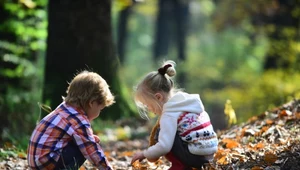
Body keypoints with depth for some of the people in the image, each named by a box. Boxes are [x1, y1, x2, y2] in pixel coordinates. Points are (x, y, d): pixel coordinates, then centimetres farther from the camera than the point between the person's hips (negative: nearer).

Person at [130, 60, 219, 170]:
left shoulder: (169, 114, -13)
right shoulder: (186, 101, 13)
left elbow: (164, 146, -20)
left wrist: (144, 154, -4)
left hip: (195, 156, -9)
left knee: (160, 134, -2)